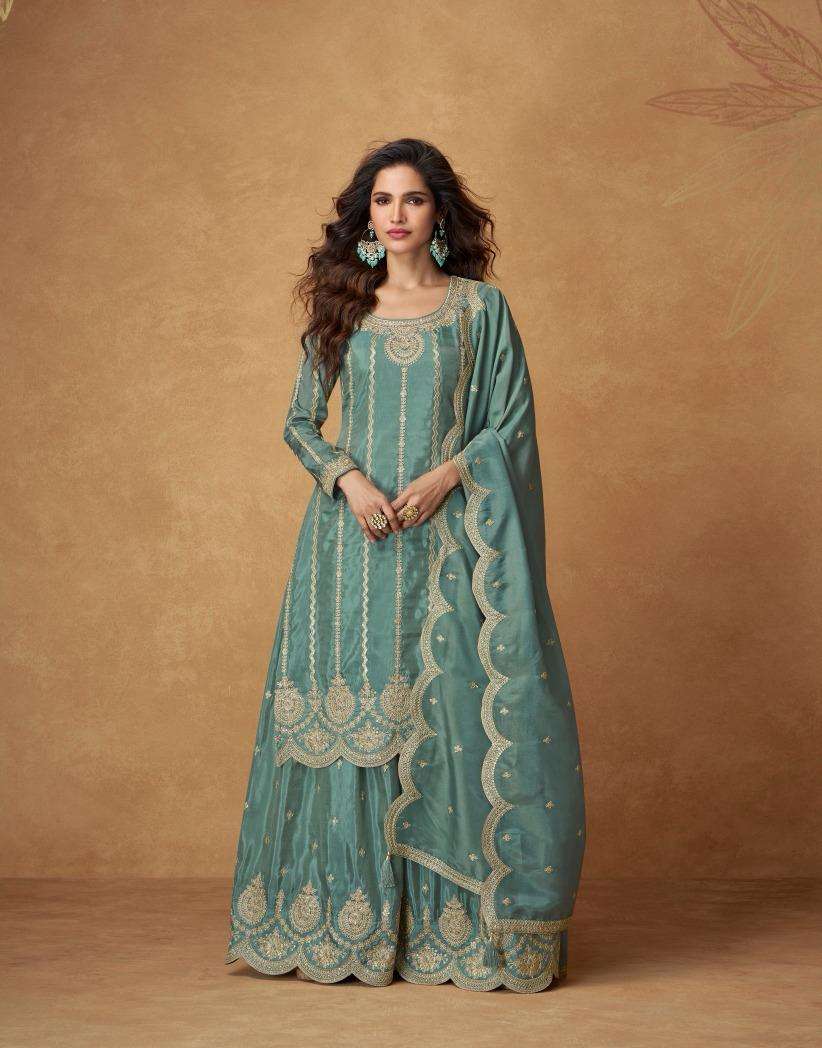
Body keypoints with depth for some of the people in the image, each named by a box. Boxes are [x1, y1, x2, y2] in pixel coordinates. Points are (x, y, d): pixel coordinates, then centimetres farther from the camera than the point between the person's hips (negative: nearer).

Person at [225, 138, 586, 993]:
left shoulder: (480, 306, 6)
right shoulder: (342, 307, 10)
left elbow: (514, 423, 3)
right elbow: (299, 422, 10)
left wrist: (445, 476, -13)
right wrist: (349, 478, -9)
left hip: (451, 533, -1)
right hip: (356, 536, 1)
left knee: (458, 710, -5)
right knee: (351, 713, 0)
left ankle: (460, 923, 4)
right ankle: (346, 920, 9)